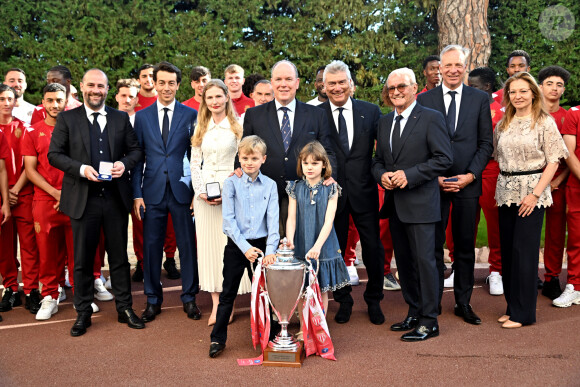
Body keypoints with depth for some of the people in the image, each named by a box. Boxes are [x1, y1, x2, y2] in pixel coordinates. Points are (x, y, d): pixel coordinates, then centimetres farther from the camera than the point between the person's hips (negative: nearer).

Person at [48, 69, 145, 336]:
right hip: (83, 199, -1)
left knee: (119, 256, 11)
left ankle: (125, 308, 24)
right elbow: (54, 154, -1)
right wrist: (81, 168, -16)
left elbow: (136, 149, 11)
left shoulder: (121, 118, 8)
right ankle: (83, 313, 21)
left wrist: (124, 163, -11)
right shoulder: (66, 119, 3)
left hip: (115, 198, 1)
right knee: (82, 260, 8)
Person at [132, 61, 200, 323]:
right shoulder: (142, 117, 8)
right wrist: (137, 194, -1)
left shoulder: (191, 115, 4)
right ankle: (153, 300, 21)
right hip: (153, 191, 1)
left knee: (187, 245, 5)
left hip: (182, 190, -1)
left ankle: (189, 298, 20)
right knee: (151, 247, 6)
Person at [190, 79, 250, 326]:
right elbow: (195, 164, 10)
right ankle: (216, 303, 10)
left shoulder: (237, 126, 0)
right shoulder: (200, 128, 11)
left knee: (230, 244, -3)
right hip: (204, 194, 4)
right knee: (208, 246, 3)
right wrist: (201, 192, -4)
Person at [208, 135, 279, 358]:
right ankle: (218, 338, 15)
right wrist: (245, 247, -16)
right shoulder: (231, 184, -3)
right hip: (236, 246, -1)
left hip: (261, 245, 1)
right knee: (228, 293, 5)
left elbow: (273, 220, -3)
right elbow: (228, 220, -8)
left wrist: (270, 249, -15)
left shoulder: (270, 185, 1)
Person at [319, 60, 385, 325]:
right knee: (334, 249, 10)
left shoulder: (370, 111, 4)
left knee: (373, 248, 7)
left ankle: (374, 301, 28)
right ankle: (343, 301, 29)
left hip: (363, 191, 1)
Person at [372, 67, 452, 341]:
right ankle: (414, 313, 27)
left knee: (424, 259, -5)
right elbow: (378, 160, 19)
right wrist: (382, 175, -4)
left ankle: (429, 321, 5)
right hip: (395, 202, 7)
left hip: (420, 202, -7)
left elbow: (444, 158, -13)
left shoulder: (431, 118, -6)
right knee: (404, 261, 13)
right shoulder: (384, 122, 14)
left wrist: (409, 175, -19)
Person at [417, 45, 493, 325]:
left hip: (467, 183, 1)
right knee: (433, 246, 4)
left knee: (465, 246, 8)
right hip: (433, 183, 0)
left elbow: (486, 143, 4)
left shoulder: (480, 99, 6)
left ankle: (463, 303, 20)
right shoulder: (424, 100, 4)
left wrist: (470, 175, -7)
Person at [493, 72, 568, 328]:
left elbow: (553, 161, -6)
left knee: (524, 250, -5)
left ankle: (523, 313, 3)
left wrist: (535, 194, -14)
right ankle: (512, 307, 19)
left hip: (532, 191, -5)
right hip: (506, 192, 5)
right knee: (507, 250, 7)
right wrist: (500, 190, 6)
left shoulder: (545, 122, -2)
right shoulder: (503, 124, 12)